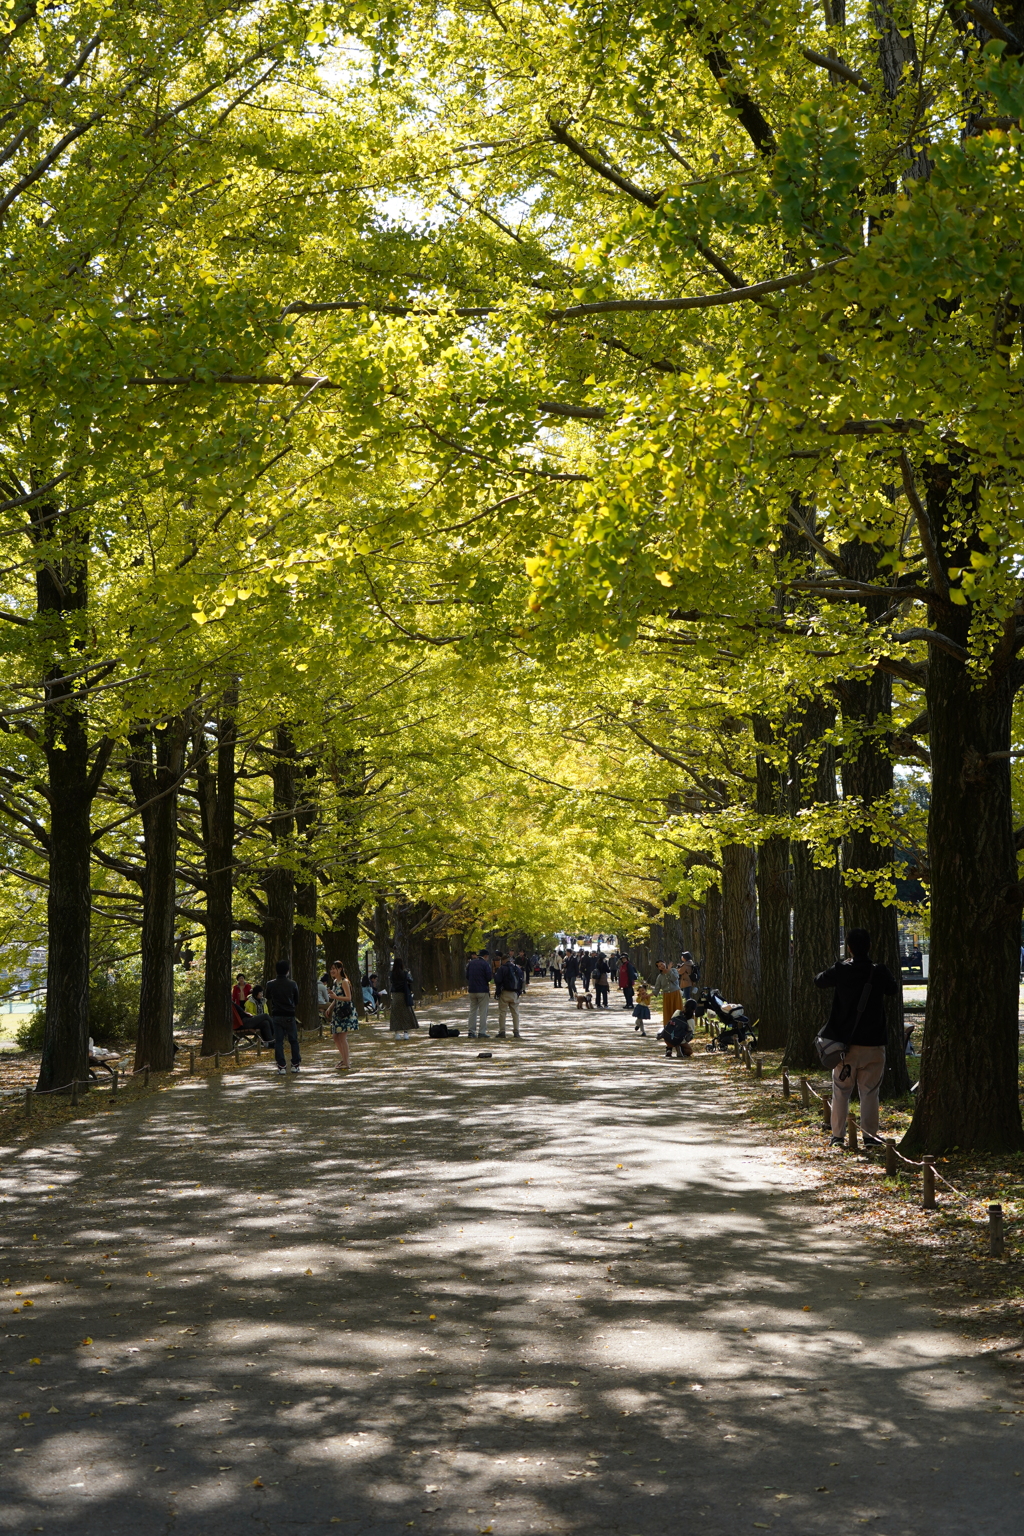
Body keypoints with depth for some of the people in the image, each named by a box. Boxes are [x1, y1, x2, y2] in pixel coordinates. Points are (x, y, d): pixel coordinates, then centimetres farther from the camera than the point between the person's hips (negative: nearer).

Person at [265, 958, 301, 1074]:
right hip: (289, 1016, -1)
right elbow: (296, 1002, 5)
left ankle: (281, 1066, -1)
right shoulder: (292, 984, -3)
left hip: (276, 1016, 1)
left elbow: (268, 1001, 9)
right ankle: (295, 1065, 13)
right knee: (293, 1040, 10)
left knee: (278, 1041, 3)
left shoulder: (271, 984, -2)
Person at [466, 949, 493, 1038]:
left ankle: (471, 1032, 8)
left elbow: (467, 976, 11)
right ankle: (482, 1032, -4)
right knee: (483, 1012, 0)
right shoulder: (485, 964, -9)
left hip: (472, 990, 5)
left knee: (472, 1011, 11)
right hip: (483, 990, -5)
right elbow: (489, 977, -14)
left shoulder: (471, 963, 8)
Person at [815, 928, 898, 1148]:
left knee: (841, 1091, 8)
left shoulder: (840, 971, -6)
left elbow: (819, 981, 12)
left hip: (845, 1042, 0)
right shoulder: (880, 973, -5)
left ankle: (838, 1135, 8)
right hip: (873, 1043, 0)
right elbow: (892, 990, 15)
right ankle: (870, 1136, 6)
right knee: (870, 1092, 7)